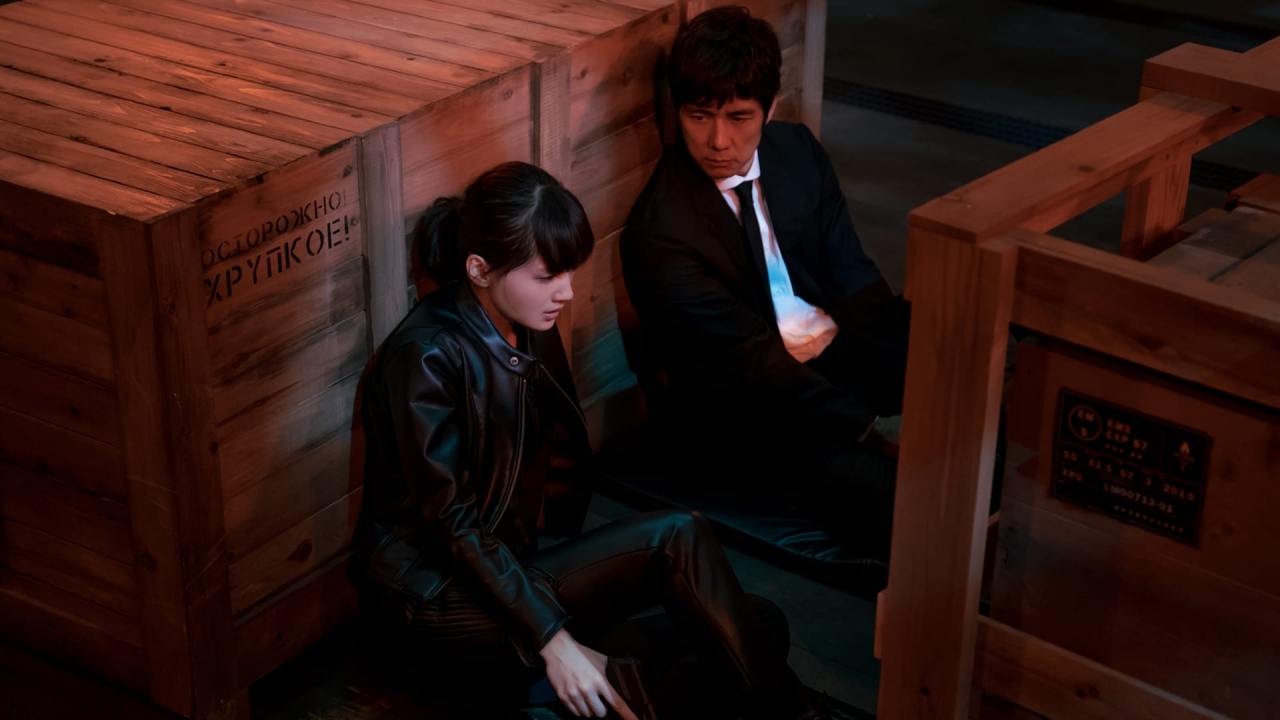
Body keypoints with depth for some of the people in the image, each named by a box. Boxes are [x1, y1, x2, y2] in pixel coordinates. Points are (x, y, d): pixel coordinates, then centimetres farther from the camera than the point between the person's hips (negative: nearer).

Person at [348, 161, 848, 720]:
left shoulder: (531, 330, 5)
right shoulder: (424, 358, -19)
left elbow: (563, 460, 12)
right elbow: (451, 522, -21)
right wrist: (555, 642, -24)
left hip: (512, 561, 7)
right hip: (437, 600, -7)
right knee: (676, 539, -22)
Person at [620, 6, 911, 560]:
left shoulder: (798, 151, 2)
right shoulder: (658, 233, -19)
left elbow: (852, 276, 3)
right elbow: (756, 366, -20)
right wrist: (877, 430, -24)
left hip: (841, 347, 7)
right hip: (746, 411, -6)